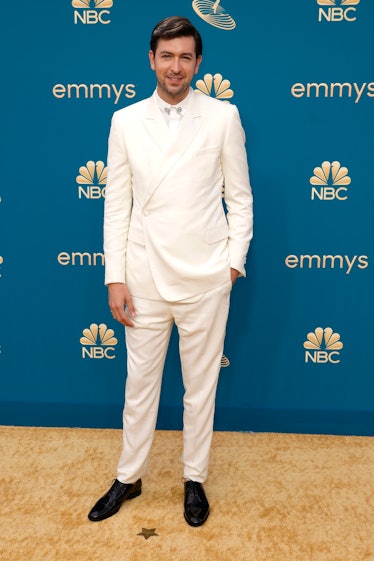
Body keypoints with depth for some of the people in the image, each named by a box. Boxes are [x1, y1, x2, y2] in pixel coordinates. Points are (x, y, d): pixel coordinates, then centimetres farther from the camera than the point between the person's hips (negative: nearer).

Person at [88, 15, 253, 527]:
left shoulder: (223, 117, -1)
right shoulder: (125, 121, 3)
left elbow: (239, 197, 3)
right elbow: (116, 205, 2)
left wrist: (235, 259, -4)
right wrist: (115, 278, -2)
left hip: (206, 279, -1)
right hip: (145, 277, 1)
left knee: (201, 386, 12)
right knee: (140, 383, 14)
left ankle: (194, 479, 32)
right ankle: (129, 478, 33)